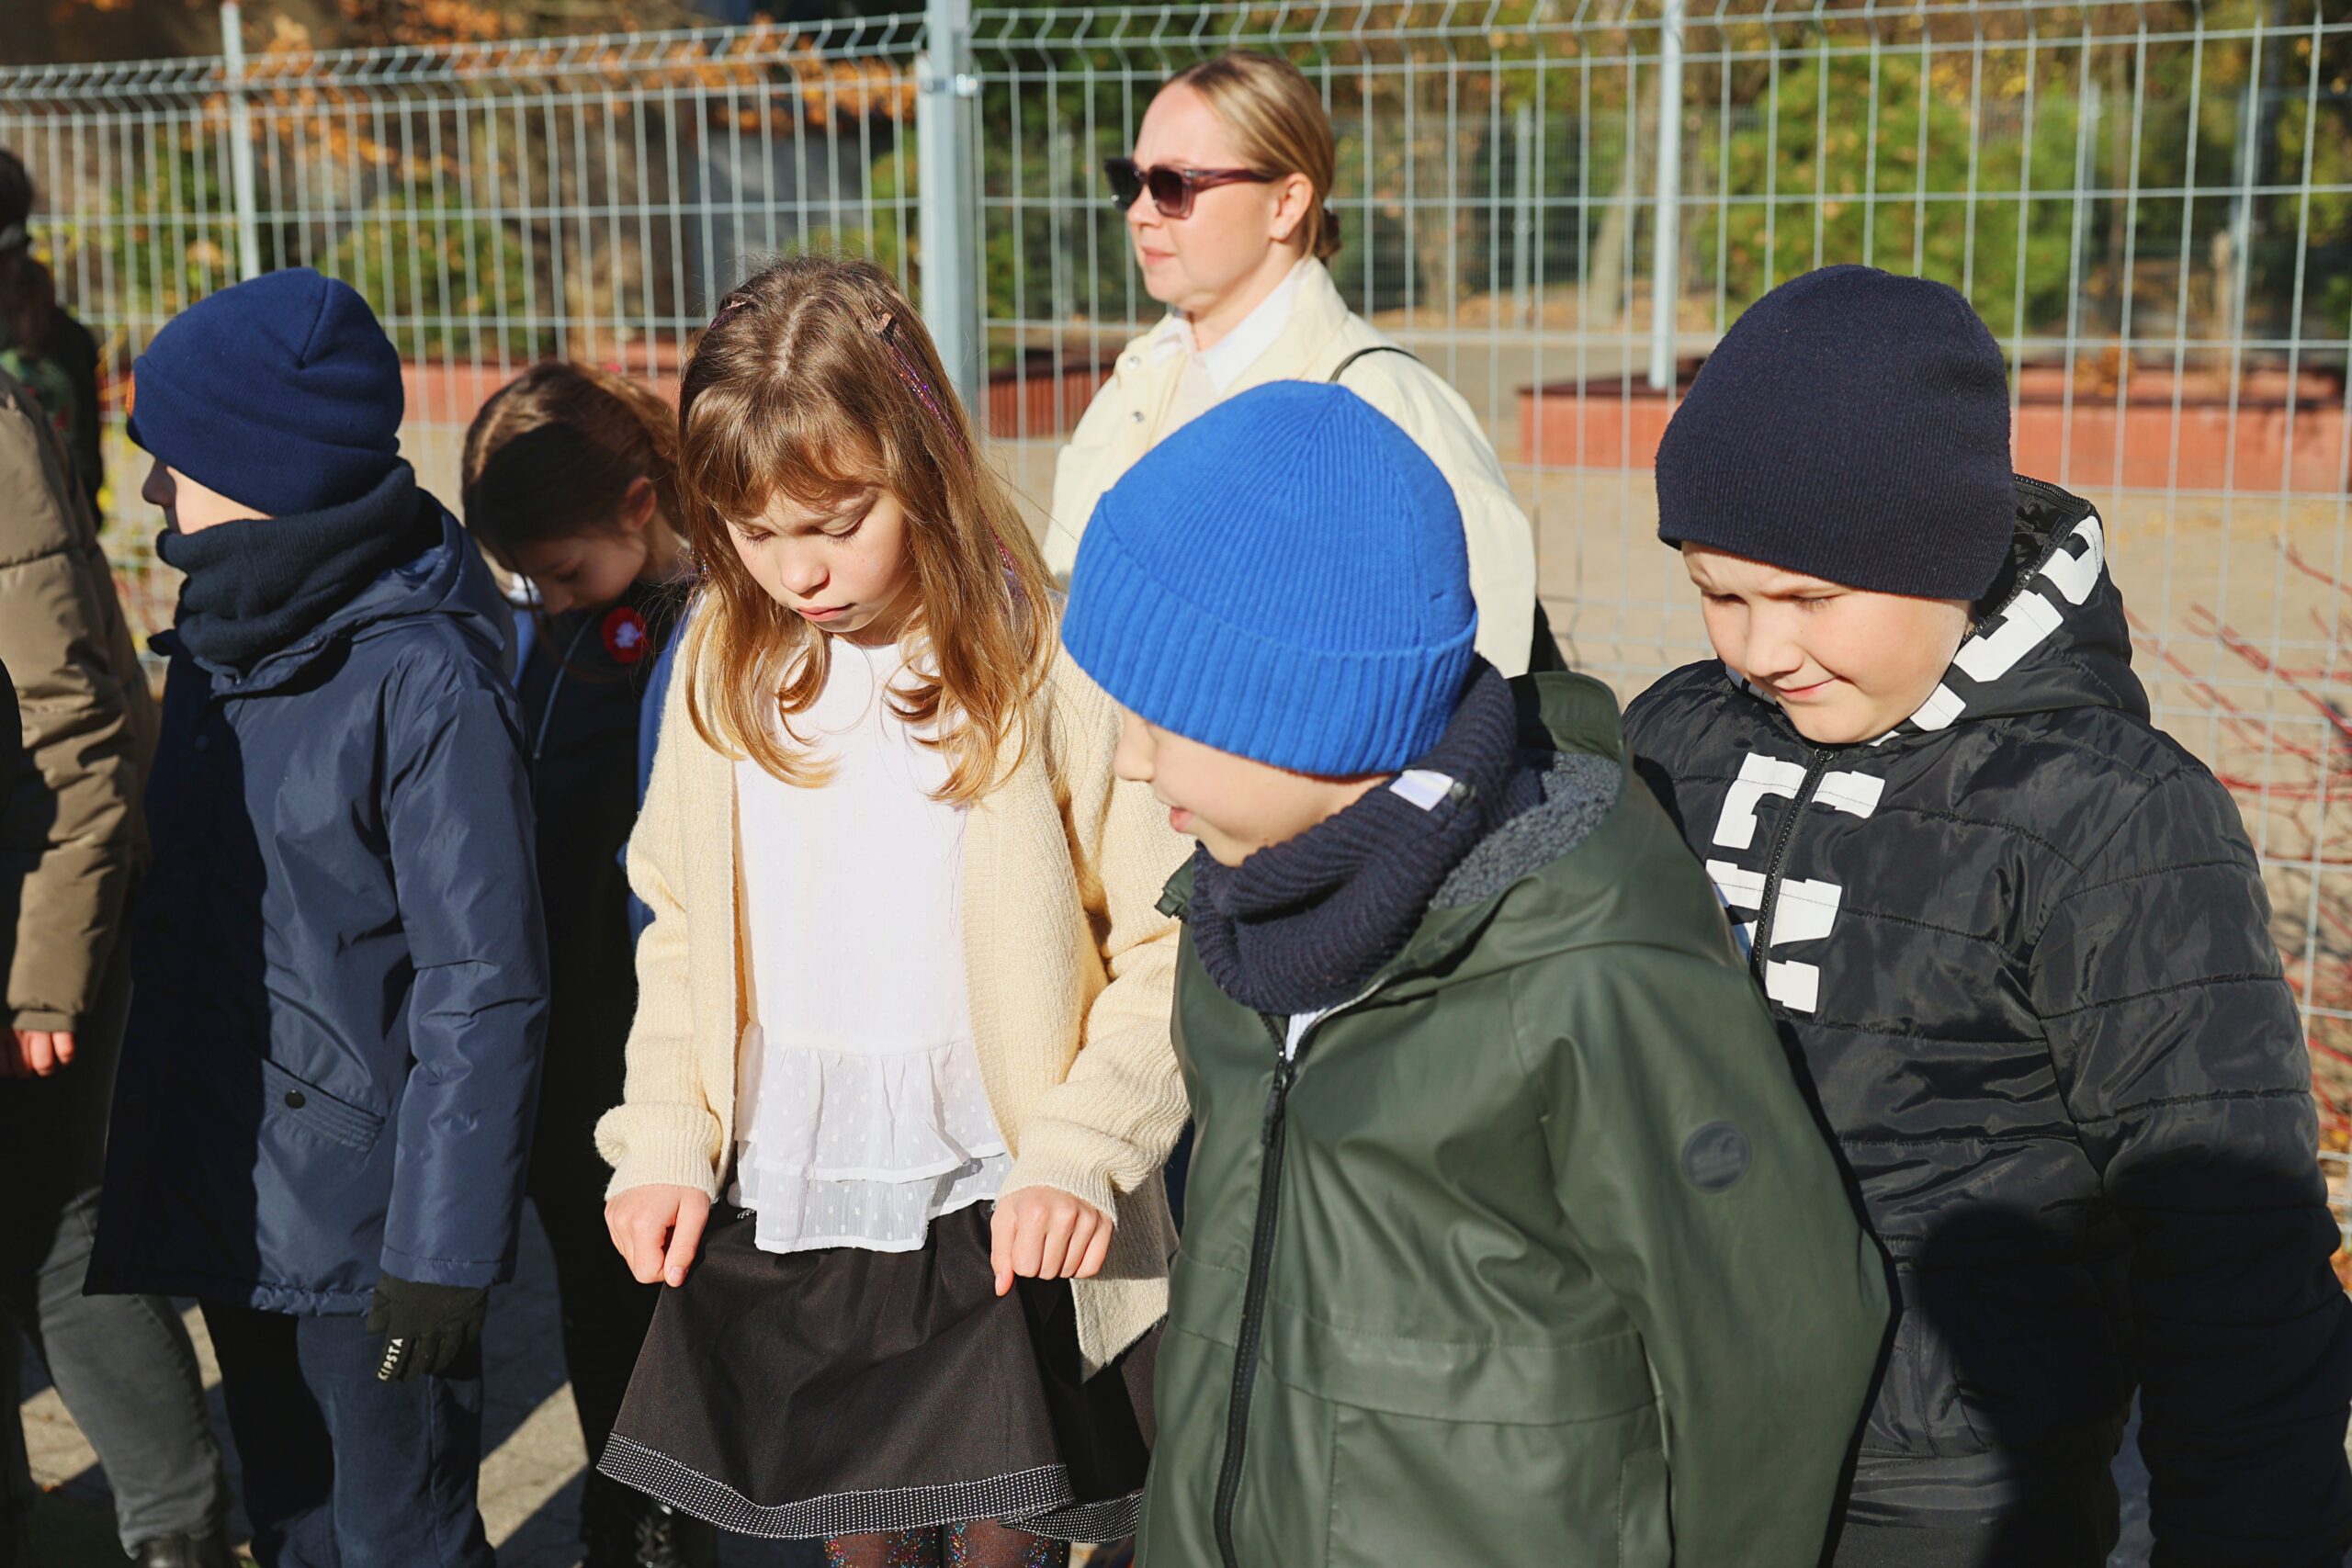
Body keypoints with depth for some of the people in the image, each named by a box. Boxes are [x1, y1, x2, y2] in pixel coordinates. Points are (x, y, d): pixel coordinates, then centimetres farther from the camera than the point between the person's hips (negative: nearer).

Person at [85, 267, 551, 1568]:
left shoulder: (423, 677, -19)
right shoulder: (216, 634, 6)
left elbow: (483, 993, -19)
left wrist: (444, 1250, -19)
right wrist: (155, 1143, 15)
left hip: (364, 1210, -7)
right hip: (226, 1199, 8)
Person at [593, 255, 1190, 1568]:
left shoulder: (1052, 661, -14)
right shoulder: (726, 667, 2)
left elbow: (1171, 942, -10)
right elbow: (680, 928, 11)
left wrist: (1077, 1157, -17)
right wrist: (664, 1143, 2)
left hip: (992, 1214, -4)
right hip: (779, 1211, 5)